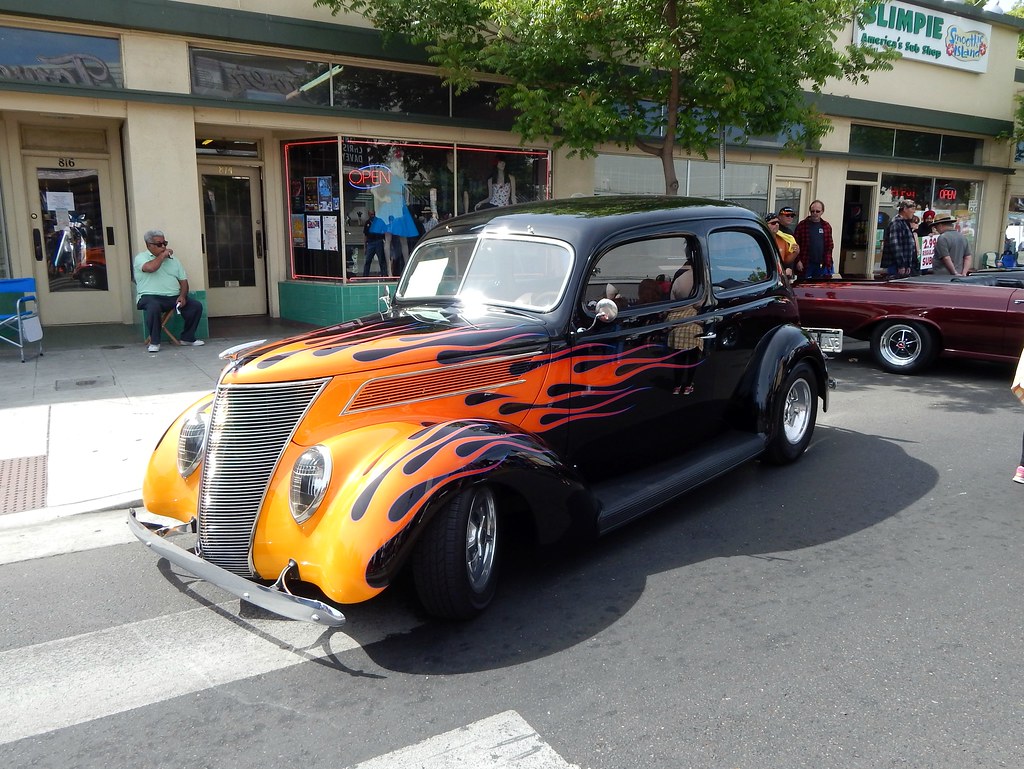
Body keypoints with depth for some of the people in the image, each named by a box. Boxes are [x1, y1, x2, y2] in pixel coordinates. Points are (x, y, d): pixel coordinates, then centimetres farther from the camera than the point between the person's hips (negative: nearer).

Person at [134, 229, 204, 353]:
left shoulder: (173, 260, 18)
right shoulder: (141, 257, 3)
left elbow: (183, 281, 14)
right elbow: (150, 267, -22)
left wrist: (182, 296, -5)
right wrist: (162, 255, -7)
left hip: (174, 297, 5)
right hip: (151, 297, -5)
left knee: (196, 305, -15)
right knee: (154, 307, -39)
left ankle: (187, 338, 0)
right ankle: (154, 342, -21)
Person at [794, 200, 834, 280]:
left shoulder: (827, 226, 9)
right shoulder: (802, 225, -1)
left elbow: (829, 244, 19)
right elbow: (796, 245, -4)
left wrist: (831, 245, -2)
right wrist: (798, 261, -9)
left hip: (822, 265, 3)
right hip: (805, 264, -3)